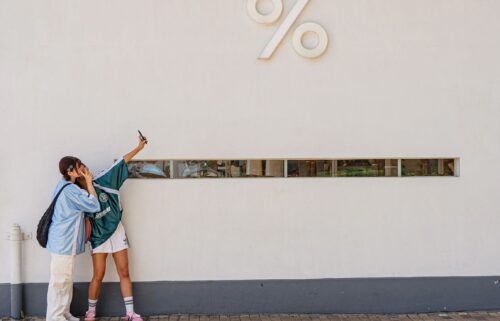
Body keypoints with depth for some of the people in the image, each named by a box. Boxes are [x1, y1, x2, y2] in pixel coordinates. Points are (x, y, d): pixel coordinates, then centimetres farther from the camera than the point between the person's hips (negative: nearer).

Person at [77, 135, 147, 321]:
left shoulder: (101, 182, -3)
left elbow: (121, 163, -3)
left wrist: (139, 147, -2)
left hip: (117, 232, 3)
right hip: (99, 236, -3)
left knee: (124, 273, 4)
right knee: (98, 276, -2)